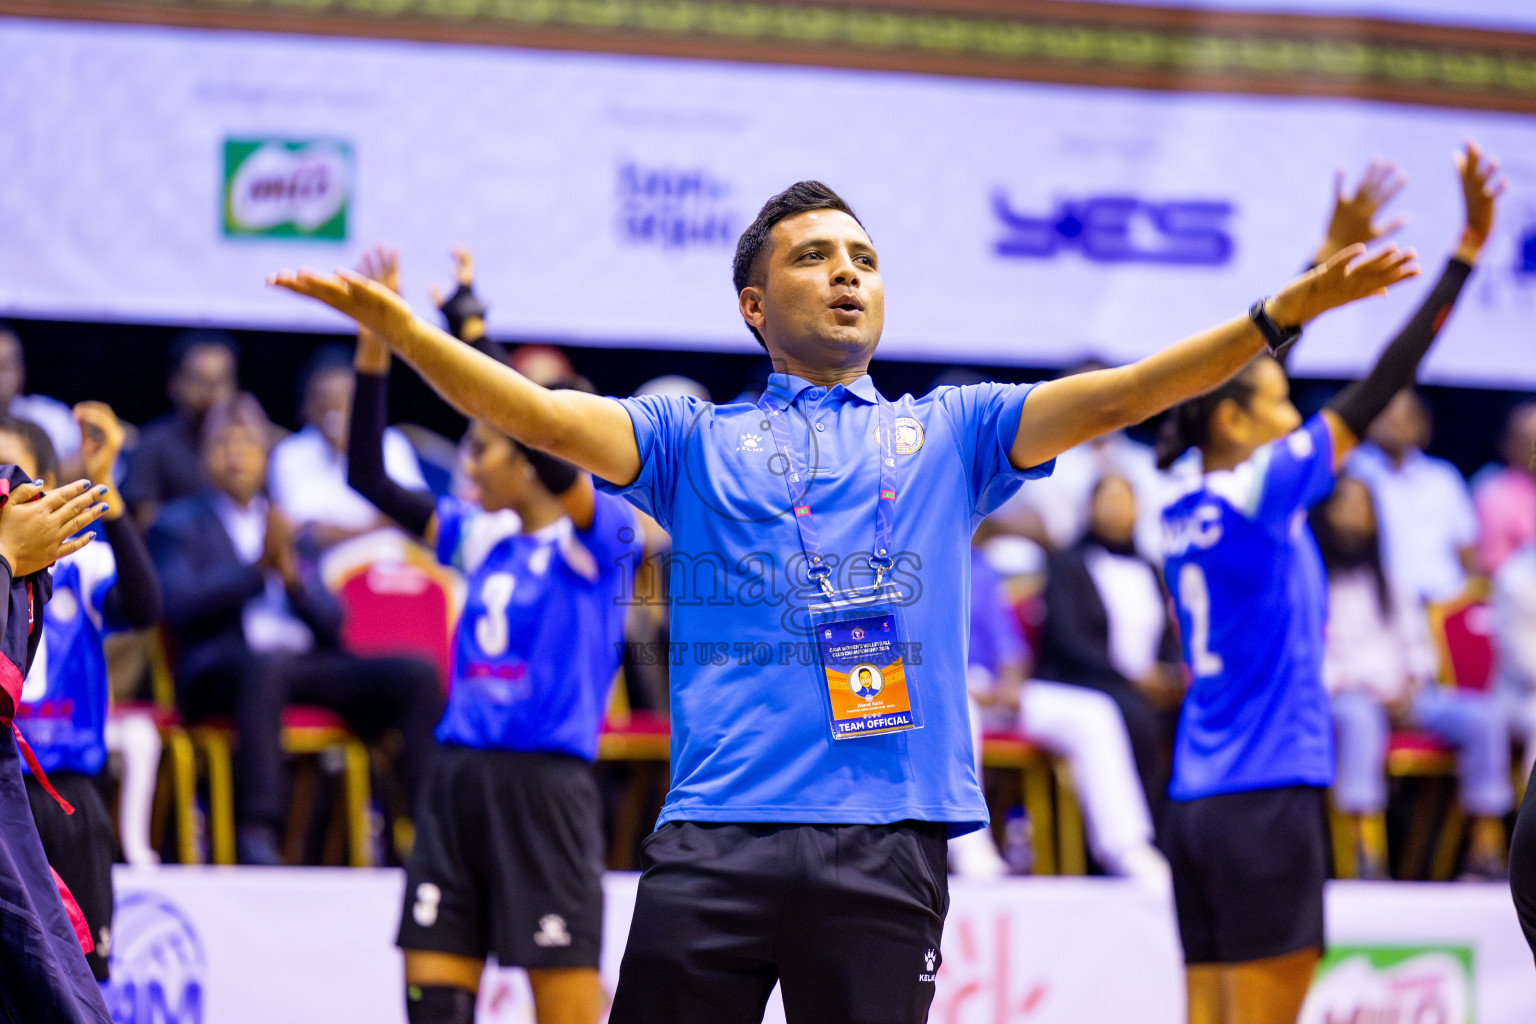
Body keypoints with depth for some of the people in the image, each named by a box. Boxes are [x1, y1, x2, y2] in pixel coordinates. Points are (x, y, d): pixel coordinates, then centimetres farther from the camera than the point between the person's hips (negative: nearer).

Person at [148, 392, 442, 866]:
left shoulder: (286, 526, 28)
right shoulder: (179, 522, 16)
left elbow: (331, 622, 18)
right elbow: (180, 604, -3)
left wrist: (291, 574, -2)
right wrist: (258, 567, -13)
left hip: (307, 663, 5)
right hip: (224, 664, -5)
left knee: (417, 674, -20)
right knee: (264, 667, -42)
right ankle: (257, 835, -49)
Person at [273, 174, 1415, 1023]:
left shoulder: (947, 431, 18)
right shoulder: (697, 438, 14)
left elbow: (1118, 395, 10)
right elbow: (549, 418, 1)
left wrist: (1283, 312, -1)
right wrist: (391, 323, -14)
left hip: (888, 840, 1)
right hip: (716, 833, -1)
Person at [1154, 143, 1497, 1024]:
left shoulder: (1189, 514, 11)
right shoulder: (1258, 494, -9)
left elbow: (1256, 365, 24)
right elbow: (1379, 390, -10)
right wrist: (1468, 251, -7)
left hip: (1197, 801, 8)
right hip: (1267, 796, -8)